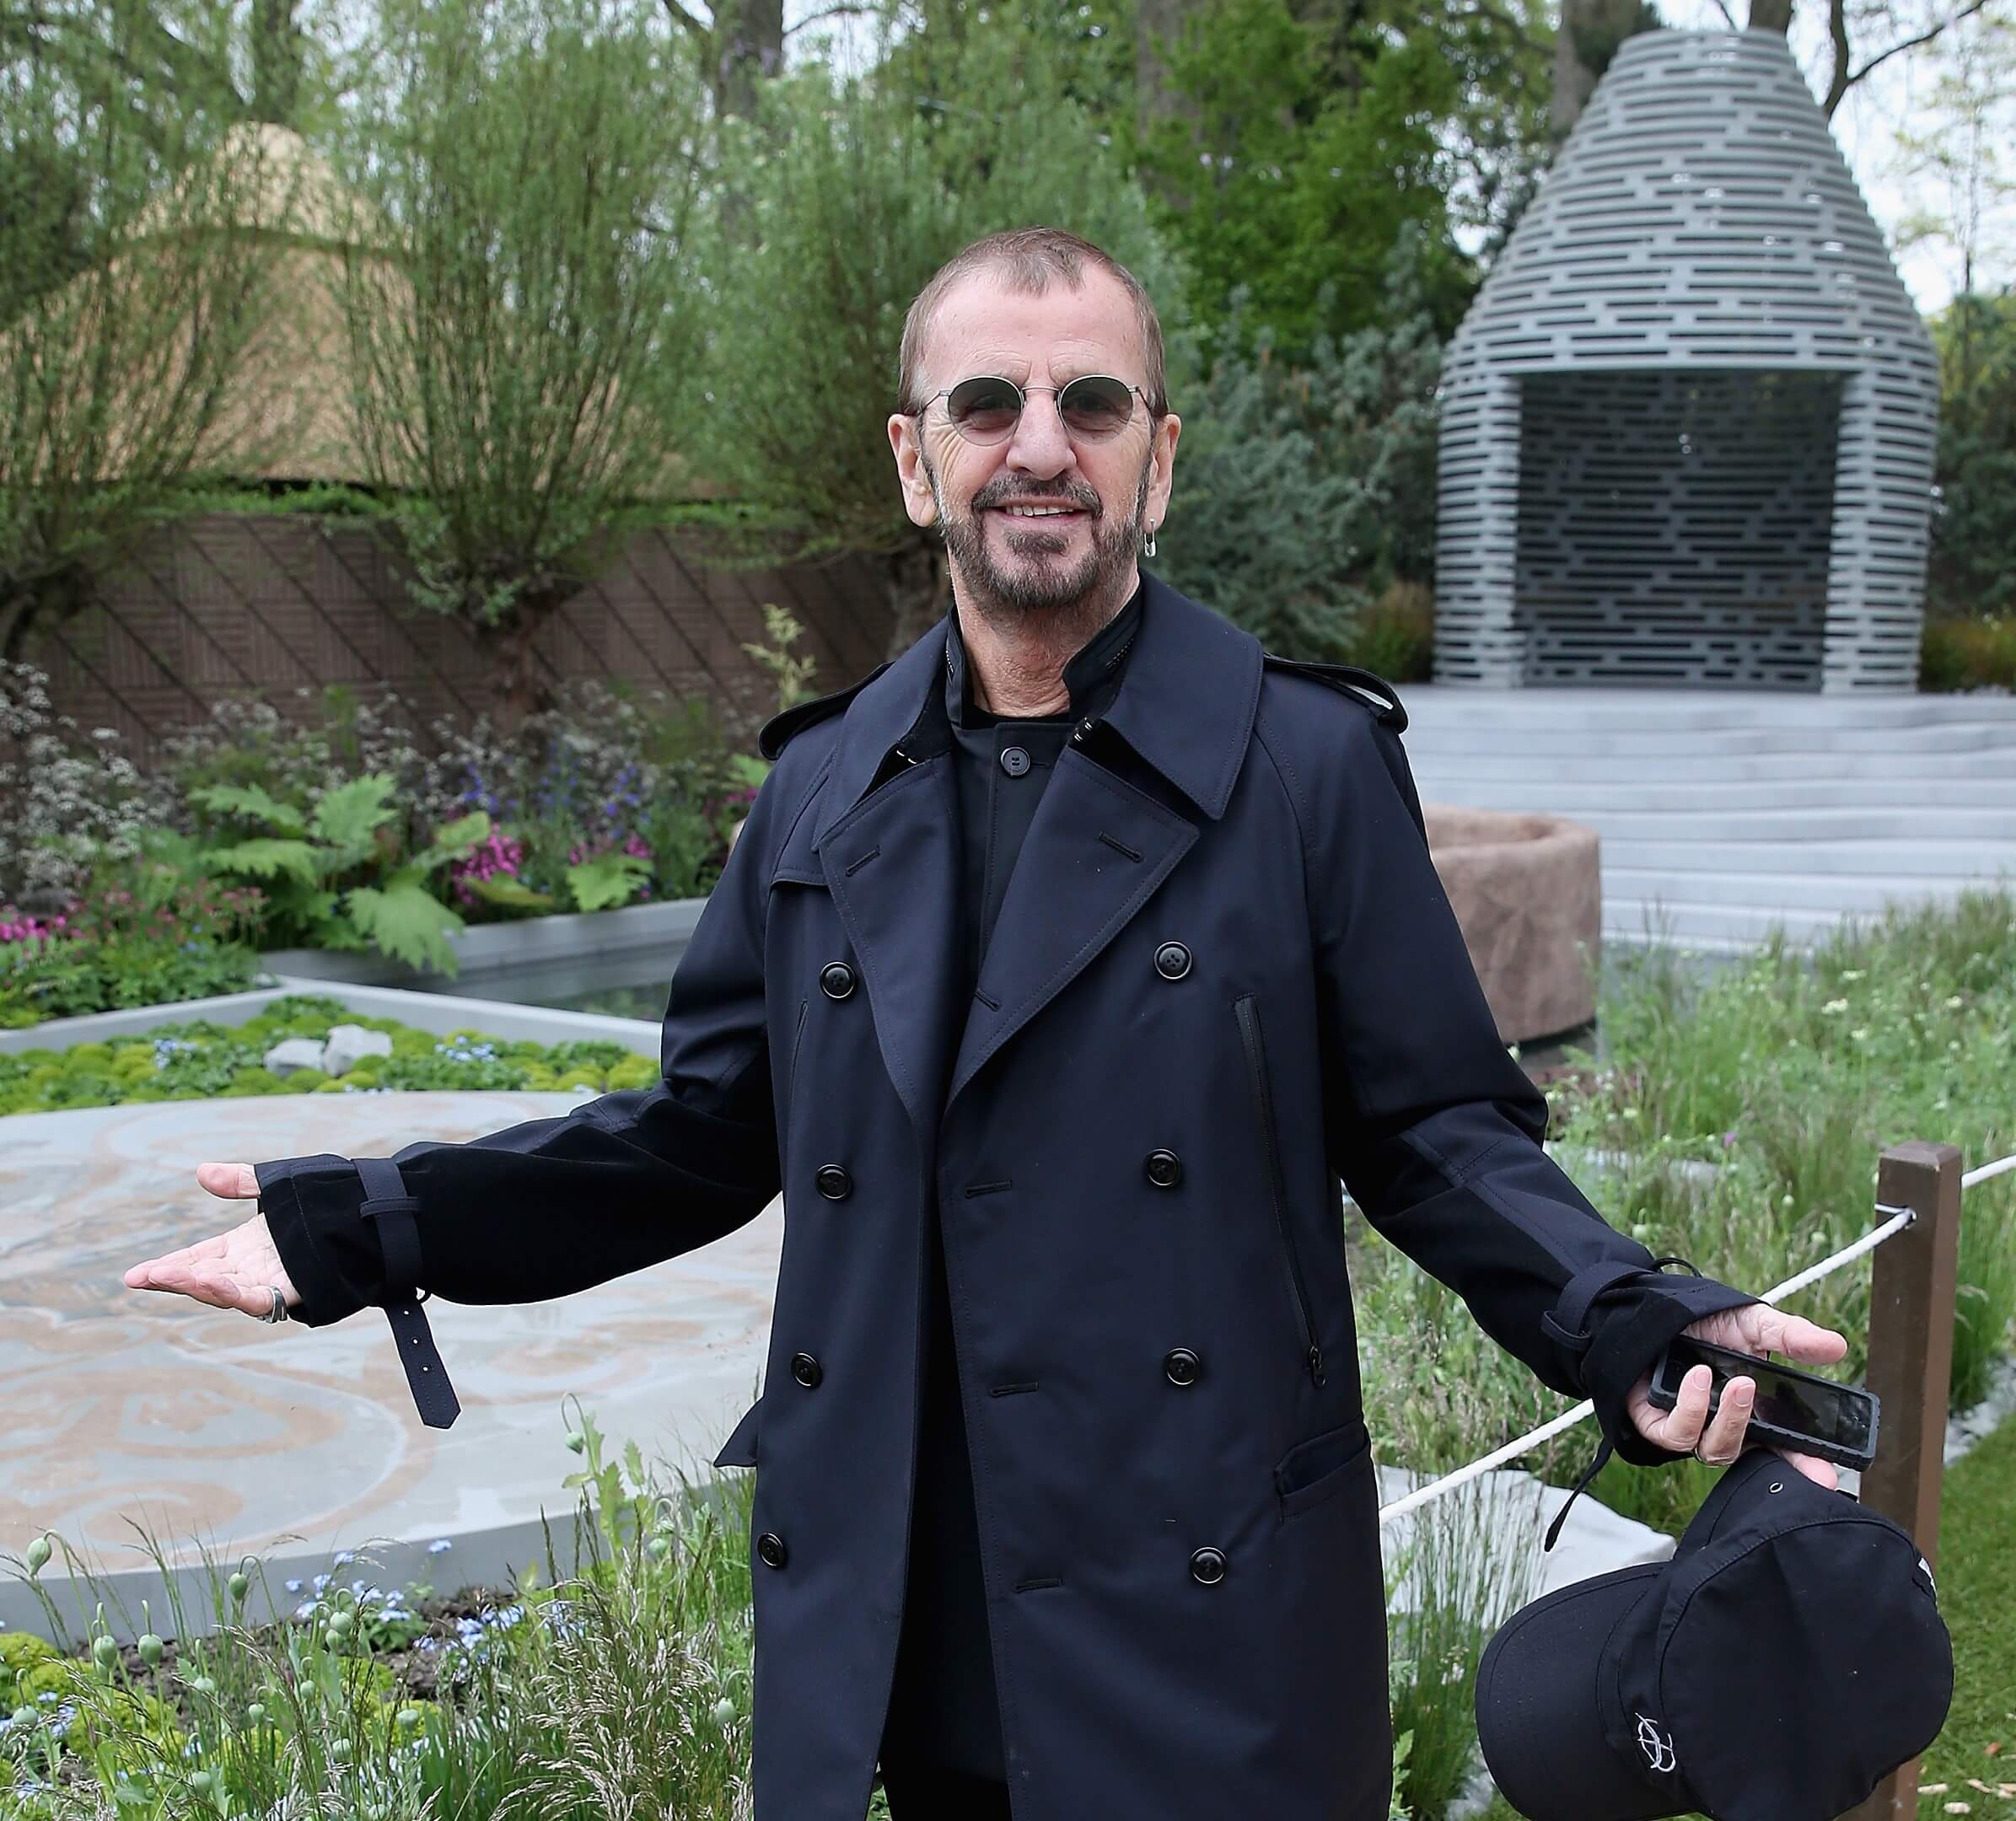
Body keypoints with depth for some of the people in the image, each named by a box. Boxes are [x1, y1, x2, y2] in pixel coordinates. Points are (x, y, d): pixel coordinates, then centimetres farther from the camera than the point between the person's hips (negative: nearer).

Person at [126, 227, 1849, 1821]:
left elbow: (1436, 1132, -3)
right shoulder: (825, 786, 4)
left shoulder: (1310, 762, -7)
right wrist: (353, 1228, 5)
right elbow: (708, 1127, 10)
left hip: (1210, 1625, -3)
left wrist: (1638, 1326, -21)